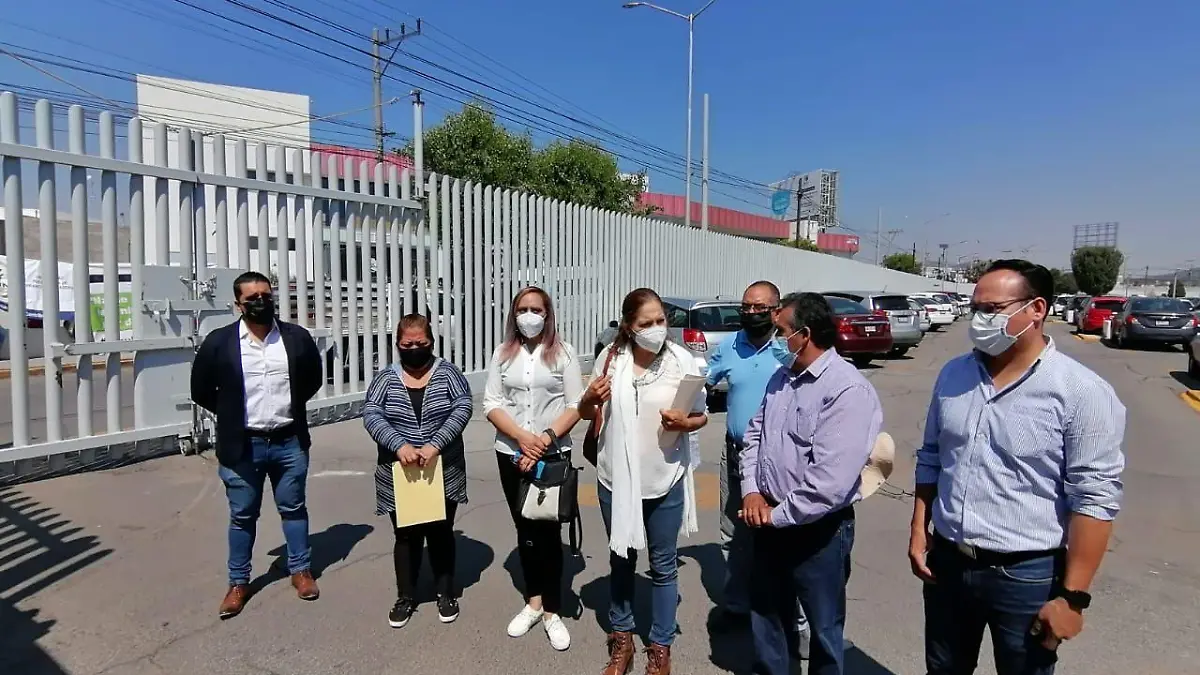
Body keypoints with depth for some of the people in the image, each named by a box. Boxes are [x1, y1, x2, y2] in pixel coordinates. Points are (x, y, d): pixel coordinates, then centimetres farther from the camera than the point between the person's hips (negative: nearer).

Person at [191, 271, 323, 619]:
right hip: (242, 446, -1)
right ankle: (239, 582, 28)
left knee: (293, 509, 14)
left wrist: (290, 405, 7)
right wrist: (232, 416, 4)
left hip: (290, 442, 1)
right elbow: (201, 390, 5)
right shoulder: (219, 342, -6)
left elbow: (314, 378, 13)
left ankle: (301, 570, 29)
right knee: (242, 516, 12)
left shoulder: (297, 337, -2)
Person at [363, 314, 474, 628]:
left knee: (441, 534, 12)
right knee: (406, 536, 11)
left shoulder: (447, 372, -1)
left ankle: (446, 593, 29)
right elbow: (370, 415, -9)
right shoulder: (386, 378, 2)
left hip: (443, 474, 0)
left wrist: (436, 444, -24)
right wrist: (399, 445, -25)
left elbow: (462, 408, -12)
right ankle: (405, 597, 28)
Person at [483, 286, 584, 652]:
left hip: (553, 455, -3)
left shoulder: (563, 353, -2)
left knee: (549, 531, 2)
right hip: (511, 454, 3)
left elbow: (575, 405, -5)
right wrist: (522, 437, -14)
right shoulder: (502, 354, 5)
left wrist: (547, 437, -16)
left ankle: (552, 612, 17)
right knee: (525, 529, 14)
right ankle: (533, 603, 30)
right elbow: (491, 404, -1)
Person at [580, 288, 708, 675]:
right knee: (621, 560, 19)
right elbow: (586, 414, 7)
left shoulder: (682, 360, -10)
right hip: (616, 479, 2)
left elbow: (701, 417, 0)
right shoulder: (610, 357, -5)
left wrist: (684, 422, -22)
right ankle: (621, 638, 38)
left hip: (666, 481, -1)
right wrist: (590, 399, -16)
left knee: (663, 566, 13)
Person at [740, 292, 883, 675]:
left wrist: (777, 515, -17)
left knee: (823, 626, 15)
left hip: (819, 530, -7)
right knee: (766, 614, 23)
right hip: (770, 521, 8)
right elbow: (754, 433, 10)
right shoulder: (782, 376, 5)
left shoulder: (849, 390, -23)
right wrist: (752, 491, -3)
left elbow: (830, 483, -28)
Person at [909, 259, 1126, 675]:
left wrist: (1072, 596, -15)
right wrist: (919, 529, 6)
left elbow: (1094, 499, -15)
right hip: (947, 562, 5)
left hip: (1027, 575, -4)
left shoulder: (1082, 393, -15)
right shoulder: (953, 375, 1)